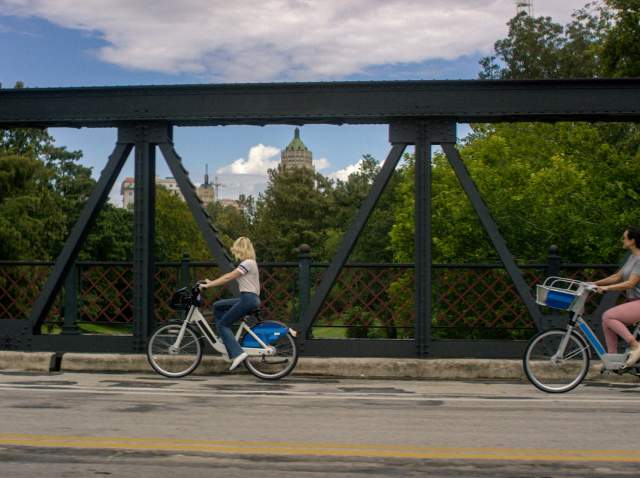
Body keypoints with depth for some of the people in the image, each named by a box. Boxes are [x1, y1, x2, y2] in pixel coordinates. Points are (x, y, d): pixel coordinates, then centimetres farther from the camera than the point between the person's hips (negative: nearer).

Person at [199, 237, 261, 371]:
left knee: (222, 324, -6)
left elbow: (228, 278, -15)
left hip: (248, 299, -10)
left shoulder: (247, 263, -13)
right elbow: (230, 276, 18)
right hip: (247, 299, 10)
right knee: (218, 306, 15)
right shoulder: (249, 263, 19)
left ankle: (237, 353, -16)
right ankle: (227, 339, 12)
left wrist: (208, 285, -13)